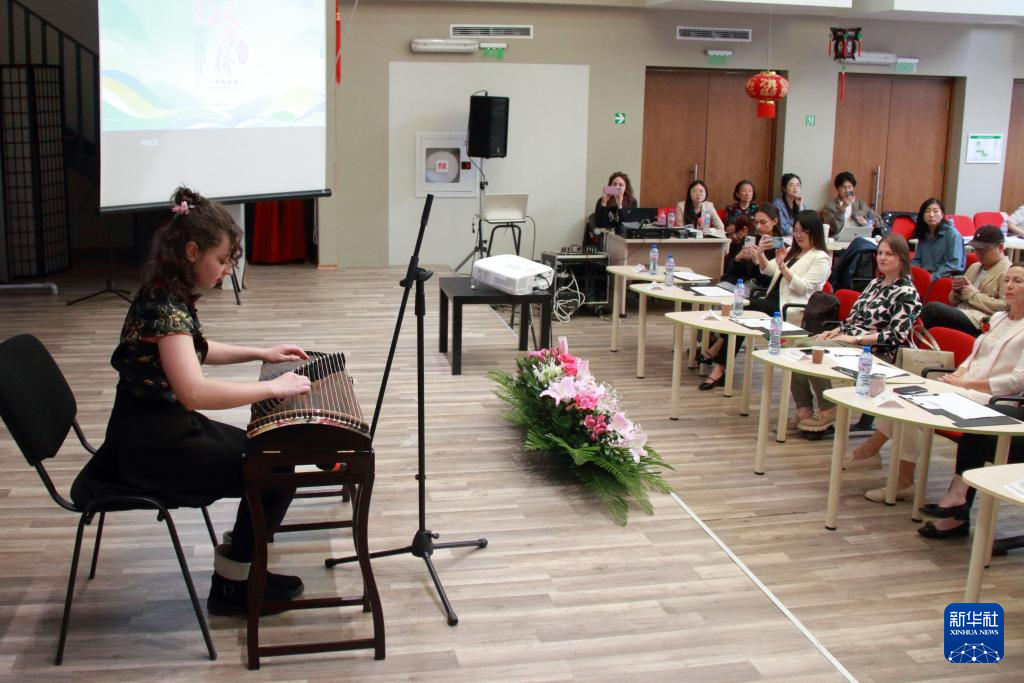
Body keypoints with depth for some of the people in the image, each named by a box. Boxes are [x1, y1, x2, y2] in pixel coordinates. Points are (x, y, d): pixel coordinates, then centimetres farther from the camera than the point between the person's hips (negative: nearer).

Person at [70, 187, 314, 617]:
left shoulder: (171, 296, 6)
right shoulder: (165, 306, -25)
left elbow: (192, 351, 26)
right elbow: (194, 392, -38)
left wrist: (262, 354, 18)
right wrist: (274, 388, -28)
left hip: (168, 426, 10)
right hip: (152, 444, -10)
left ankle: (239, 558, 24)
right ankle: (231, 586, 7)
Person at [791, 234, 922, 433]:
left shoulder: (906, 293, -6)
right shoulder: (875, 283, 19)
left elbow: (897, 335, -15)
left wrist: (857, 339, -19)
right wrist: (837, 330, 3)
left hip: (871, 348, -8)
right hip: (847, 338, 9)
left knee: (812, 350, -28)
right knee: (798, 346, -13)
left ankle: (829, 411, -17)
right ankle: (804, 409, -13)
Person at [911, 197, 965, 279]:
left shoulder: (952, 234, -6)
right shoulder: (923, 234, 12)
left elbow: (954, 264, -13)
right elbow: (917, 260, 17)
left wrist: (933, 277, -21)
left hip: (947, 278, -5)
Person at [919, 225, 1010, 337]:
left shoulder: (1008, 272, 0)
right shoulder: (974, 267, 22)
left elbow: (1005, 307, -14)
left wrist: (972, 293, -10)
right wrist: (957, 292, 2)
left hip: (979, 324, -7)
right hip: (960, 316, 7)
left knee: (932, 308, -26)